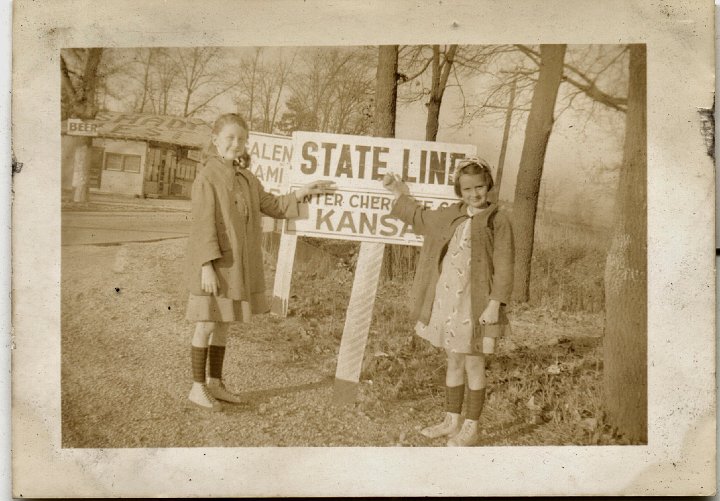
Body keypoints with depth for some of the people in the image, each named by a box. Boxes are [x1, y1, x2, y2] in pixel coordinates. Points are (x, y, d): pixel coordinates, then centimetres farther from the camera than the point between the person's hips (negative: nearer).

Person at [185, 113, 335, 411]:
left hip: (238, 264, 7)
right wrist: (207, 267, -21)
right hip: (213, 262, -7)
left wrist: (302, 193, 8)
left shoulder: (247, 179, 11)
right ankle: (198, 388, 13)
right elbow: (203, 225, -17)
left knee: (223, 324, 14)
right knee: (206, 325, 1)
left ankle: (215, 383, 25)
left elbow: (273, 207, 19)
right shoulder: (207, 177, -12)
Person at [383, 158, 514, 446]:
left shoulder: (498, 222, -9)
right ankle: (452, 422, 29)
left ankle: (471, 429, 17)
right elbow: (419, 217, 27)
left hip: (475, 305, -6)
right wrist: (398, 194, 24)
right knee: (454, 363, 16)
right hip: (446, 301, 6)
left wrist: (495, 305, -17)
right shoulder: (451, 217, 9)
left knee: (474, 365, 4)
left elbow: (504, 268, -11)